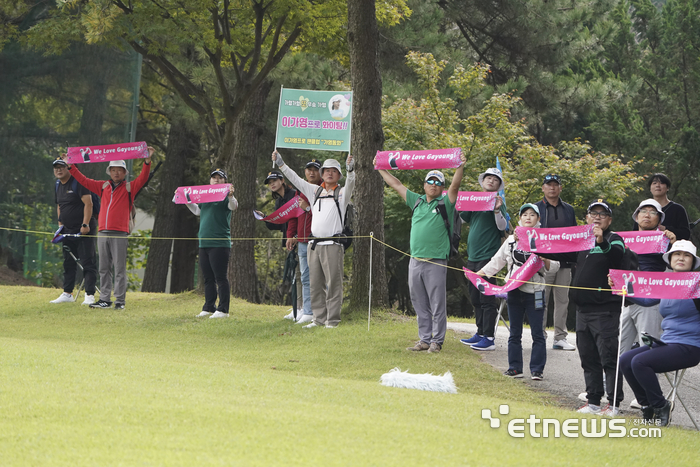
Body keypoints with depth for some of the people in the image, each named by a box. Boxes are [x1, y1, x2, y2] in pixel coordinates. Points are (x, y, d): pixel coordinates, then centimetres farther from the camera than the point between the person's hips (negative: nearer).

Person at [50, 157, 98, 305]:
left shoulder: (78, 182, -13)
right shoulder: (58, 184, 12)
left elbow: (88, 204, -19)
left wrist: (85, 225, -24)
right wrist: (60, 224, 17)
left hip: (84, 230, -8)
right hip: (68, 231, 8)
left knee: (87, 263, -9)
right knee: (68, 263, 12)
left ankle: (90, 295, -10)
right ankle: (67, 293, 19)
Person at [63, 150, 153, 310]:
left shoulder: (129, 188, 5)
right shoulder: (103, 187, 15)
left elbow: (142, 178, -9)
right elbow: (84, 181, 19)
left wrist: (147, 161, -21)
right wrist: (71, 166, 17)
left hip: (119, 234, -5)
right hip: (103, 233, 5)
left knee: (119, 269, -4)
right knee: (104, 269, 7)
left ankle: (120, 300, -2)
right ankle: (105, 299, 12)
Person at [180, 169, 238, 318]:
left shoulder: (225, 197, -2)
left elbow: (233, 207, -19)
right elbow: (197, 211, 32)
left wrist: (231, 196, -37)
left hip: (220, 244, -7)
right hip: (204, 243, 7)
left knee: (221, 278, -7)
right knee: (208, 279, 11)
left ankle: (223, 310, -6)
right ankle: (209, 308, 18)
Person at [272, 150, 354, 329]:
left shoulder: (342, 193, 5)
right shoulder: (315, 191, 17)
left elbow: (350, 184, -15)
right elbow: (295, 179, 17)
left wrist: (350, 170, -35)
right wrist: (280, 164, 10)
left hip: (332, 245, -5)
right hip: (314, 245, 5)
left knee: (333, 283, -7)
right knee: (315, 284, 7)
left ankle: (332, 320, -5)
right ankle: (319, 318, 13)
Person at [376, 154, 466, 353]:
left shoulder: (445, 203, 3)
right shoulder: (417, 201, 16)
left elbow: (455, 186, -14)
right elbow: (396, 184, 22)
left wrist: (460, 167, -28)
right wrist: (380, 169, 24)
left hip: (436, 262, -5)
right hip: (415, 260, 5)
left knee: (437, 305, -3)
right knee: (420, 304, 9)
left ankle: (437, 341, 3)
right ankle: (424, 339, 16)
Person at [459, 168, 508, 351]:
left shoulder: (498, 202, -4)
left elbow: (503, 226, -13)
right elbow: (463, 218, 24)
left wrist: (497, 210, -29)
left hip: (488, 256, -7)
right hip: (473, 256, 7)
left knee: (486, 298, -9)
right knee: (475, 298, 13)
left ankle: (488, 338, -8)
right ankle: (480, 333, 21)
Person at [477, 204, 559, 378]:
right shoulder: (511, 241, 12)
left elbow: (553, 267, 1)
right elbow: (497, 261, 20)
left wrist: (546, 260, -20)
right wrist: (478, 274, 15)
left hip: (535, 292, -3)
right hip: (514, 291, 3)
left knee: (537, 333, -3)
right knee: (515, 333, 7)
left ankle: (537, 369, 2)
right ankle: (515, 368, 13)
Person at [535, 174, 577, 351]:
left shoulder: (568, 210, 16)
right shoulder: (536, 209, 6)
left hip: (564, 262, 4)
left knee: (562, 300, 4)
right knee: (541, 301, -4)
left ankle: (560, 337, 8)